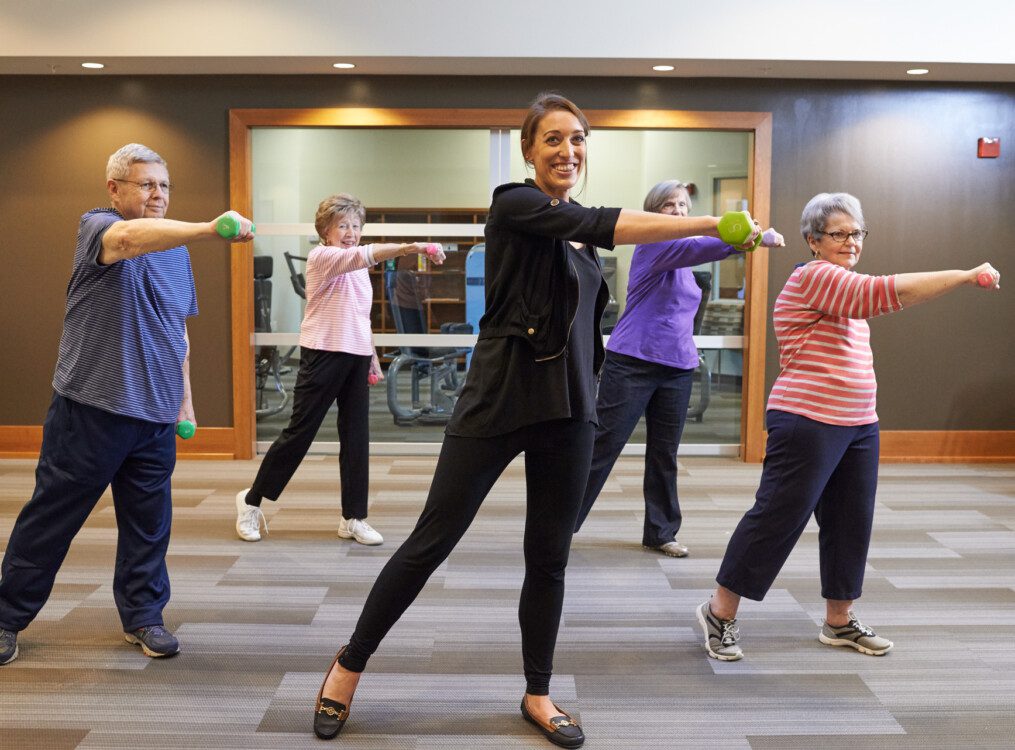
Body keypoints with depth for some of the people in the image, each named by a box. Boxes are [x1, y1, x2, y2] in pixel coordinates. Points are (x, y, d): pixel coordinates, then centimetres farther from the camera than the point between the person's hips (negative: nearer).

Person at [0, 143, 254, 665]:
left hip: (156, 415, 6)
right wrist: (210, 229, -47)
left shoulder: (175, 249, 14)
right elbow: (131, 237, -33)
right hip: (90, 408, -5)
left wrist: (185, 395, 16)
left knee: (148, 524, 10)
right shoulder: (97, 226, -7)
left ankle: (143, 617, 24)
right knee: (50, 519, 5)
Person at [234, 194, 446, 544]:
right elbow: (364, 255, -28)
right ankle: (252, 500, 15)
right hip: (323, 354, -7)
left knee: (357, 438, 5)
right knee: (300, 432, -1)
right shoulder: (320, 257, -9)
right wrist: (411, 247, -40)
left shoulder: (357, 268, 16)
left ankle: (354, 518, 12)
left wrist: (372, 358, 21)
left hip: (356, 357, 7)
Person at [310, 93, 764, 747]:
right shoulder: (515, 204, -9)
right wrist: (710, 224, -31)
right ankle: (350, 664, 20)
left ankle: (538, 695, 27)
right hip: (498, 401, -6)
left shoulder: (579, 233, 14)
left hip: (569, 409, 6)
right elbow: (606, 225, -25)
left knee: (550, 556, 11)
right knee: (433, 541, 2)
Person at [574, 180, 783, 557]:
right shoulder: (654, 243, -9)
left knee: (665, 454, 10)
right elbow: (697, 247, -28)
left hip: (676, 368, 8)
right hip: (633, 362, -7)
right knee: (603, 445, -3)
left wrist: (685, 347, 14)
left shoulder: (682, 263, 17)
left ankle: (660, 533, 20)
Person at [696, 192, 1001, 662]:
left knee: (850, 522, 12)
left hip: (858, 427, 10)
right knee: (777, 518, -5)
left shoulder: (844, 285, 19)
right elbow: (886, 292, -25)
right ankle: (720, 613, 7)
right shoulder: (814, 276, -12)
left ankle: (839, 621, 26)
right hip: (809, 424, -10)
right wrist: (967, 276, -25)